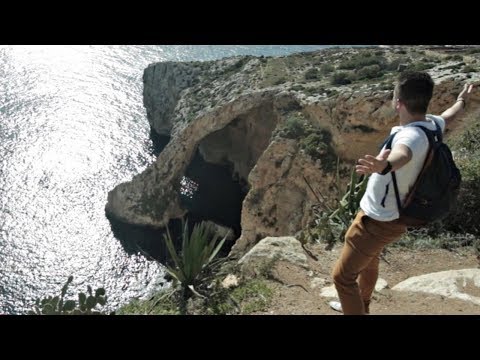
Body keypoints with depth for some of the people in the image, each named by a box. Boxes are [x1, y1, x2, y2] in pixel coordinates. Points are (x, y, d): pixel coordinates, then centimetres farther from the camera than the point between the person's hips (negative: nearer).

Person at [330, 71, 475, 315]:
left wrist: (383, 166, -81)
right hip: (392, 215, 10)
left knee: (342, 276, 2)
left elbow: (402, 154, -58)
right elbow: (448, 116, 22)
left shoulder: (411, 136, -33)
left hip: (377, 221, -10)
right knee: (369, 262, 33)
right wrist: (462, 100, 44)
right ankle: (359, 306, 57)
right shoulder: (432, 124, -3)